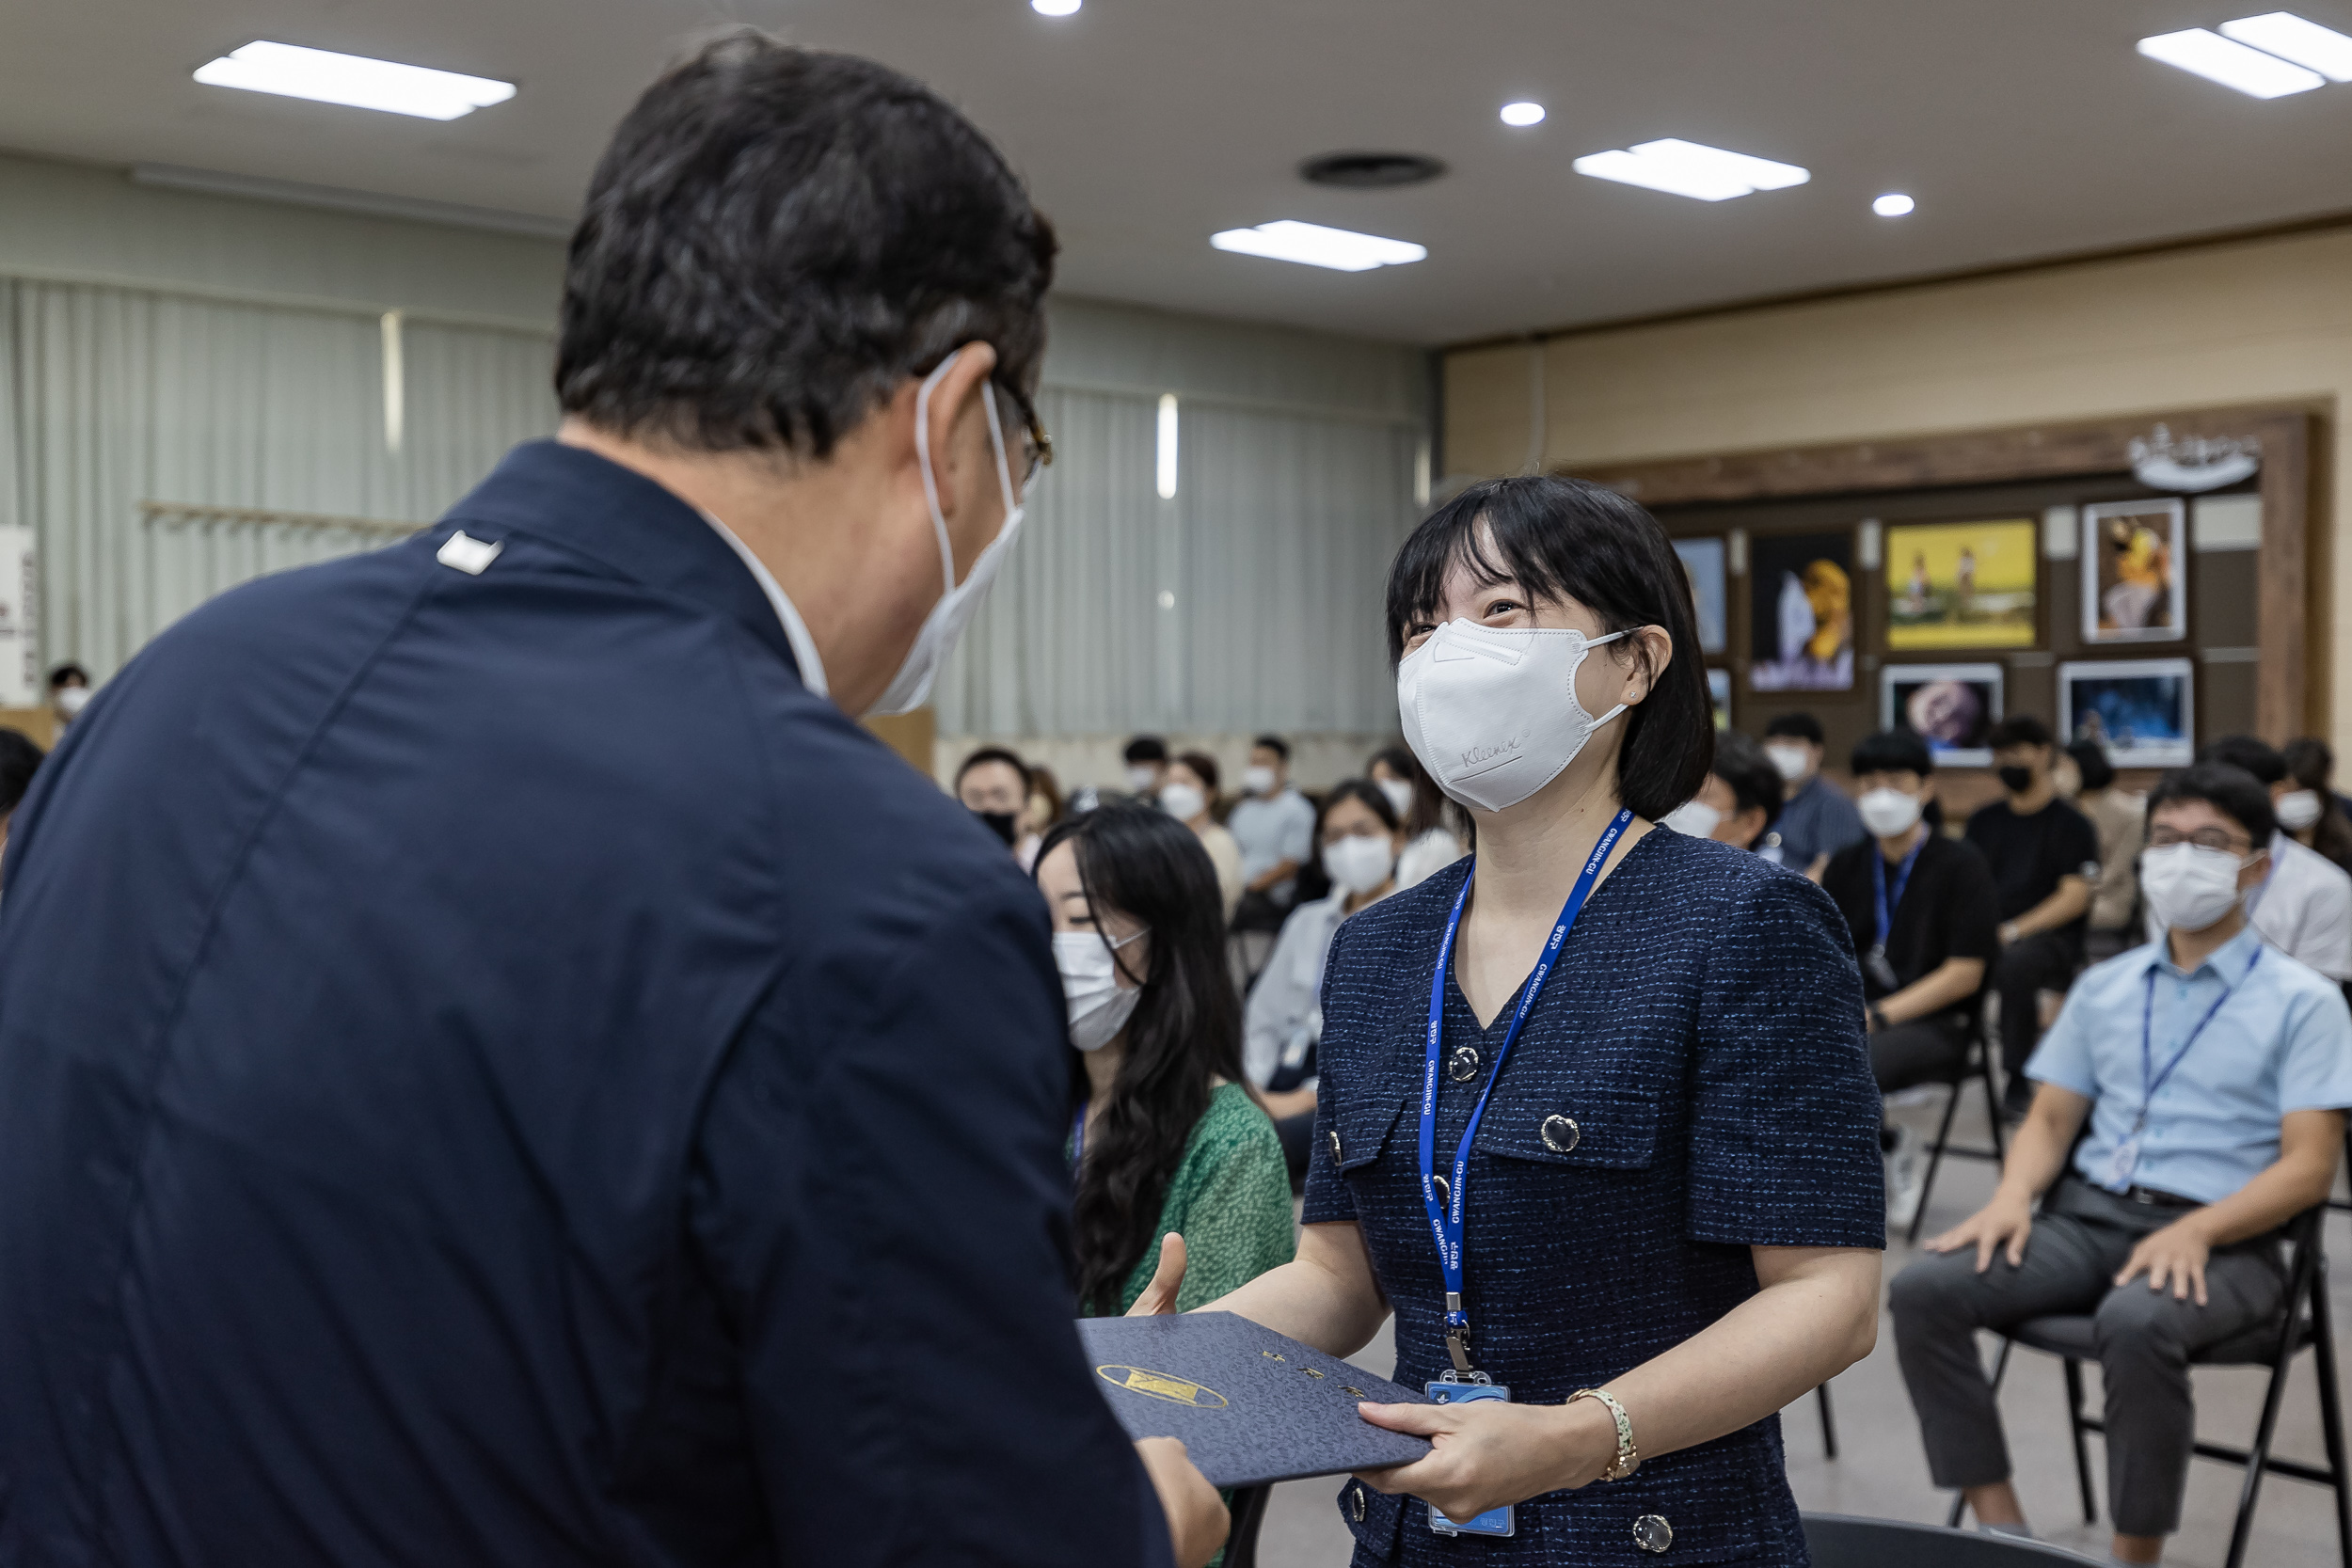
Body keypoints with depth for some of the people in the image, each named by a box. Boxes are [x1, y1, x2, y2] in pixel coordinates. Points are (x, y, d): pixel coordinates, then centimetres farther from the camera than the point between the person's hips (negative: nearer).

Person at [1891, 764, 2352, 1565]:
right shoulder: (2104, 986, 19)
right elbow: (2051, 1118, 17)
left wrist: (2196, 1231, -22)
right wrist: (2012, 1196, -6)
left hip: (2221, 1237, -4)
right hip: (2088, 1213, 5)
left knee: (2137, 1323, -39)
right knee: (1924, 1291, -22)